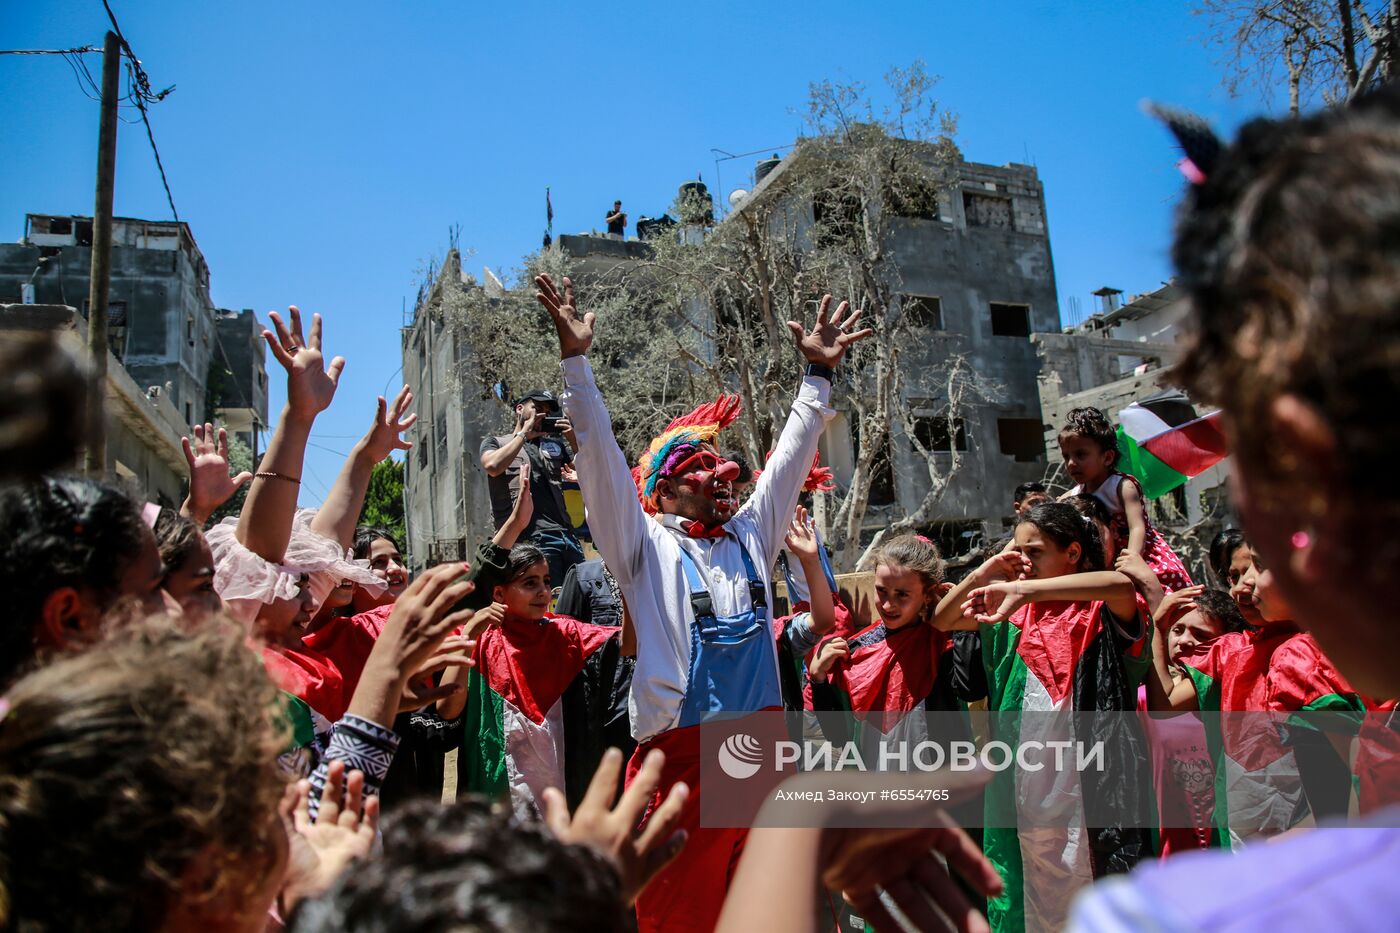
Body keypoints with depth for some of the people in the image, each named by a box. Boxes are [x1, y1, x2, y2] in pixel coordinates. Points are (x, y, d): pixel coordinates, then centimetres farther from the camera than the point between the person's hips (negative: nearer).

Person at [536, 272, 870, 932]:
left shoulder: (751, 537, 14)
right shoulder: (647, 548, 1)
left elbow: (791, 456, 17)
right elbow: (600, 459, -7)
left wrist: (819, 371, 18)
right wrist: (575, 358, -12)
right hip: (679, 754, -4)